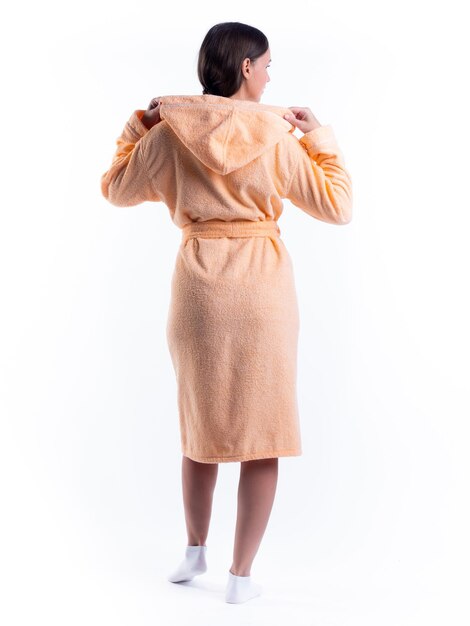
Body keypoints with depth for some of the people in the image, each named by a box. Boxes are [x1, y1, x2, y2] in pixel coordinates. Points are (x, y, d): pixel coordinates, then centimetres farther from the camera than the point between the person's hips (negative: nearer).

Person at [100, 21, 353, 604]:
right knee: (262, 430, 7)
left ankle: (195, 550, 33)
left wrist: (140, 125, 21)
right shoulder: (276, 137, -7)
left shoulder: (169, 134, -2)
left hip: (197, 286, 3)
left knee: (201, 420, 20)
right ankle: (241, 575, 12)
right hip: (262, 287, -2)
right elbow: (337, 205, 1)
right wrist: (319, 136, 9)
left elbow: (116, 188, 13)